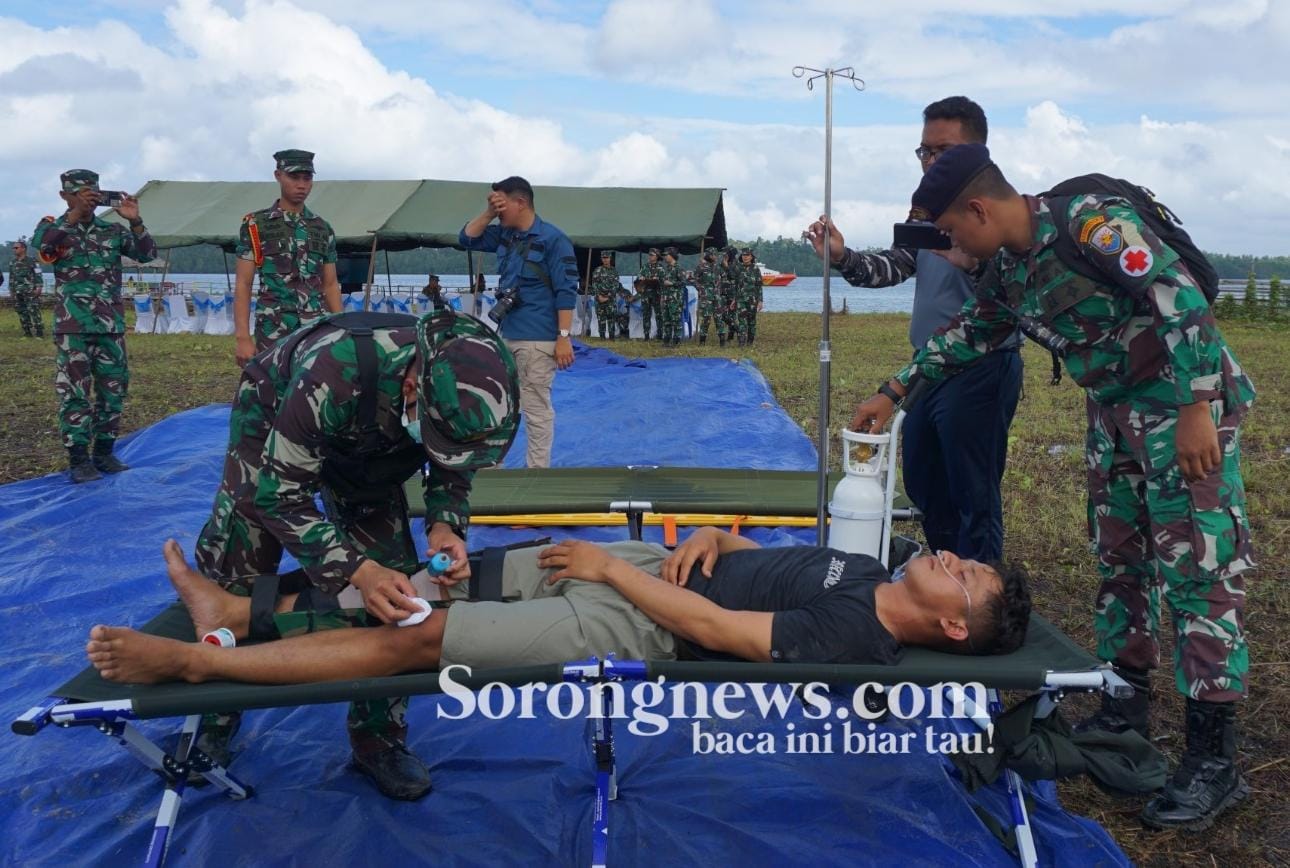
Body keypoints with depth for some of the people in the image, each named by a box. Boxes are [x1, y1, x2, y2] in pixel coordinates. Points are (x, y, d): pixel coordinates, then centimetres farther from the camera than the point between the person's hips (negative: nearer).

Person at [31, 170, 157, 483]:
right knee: (75, 393, -3)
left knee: (113, 391, 7)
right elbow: (41, 243, -20)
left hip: (111, 326, 3)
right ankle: (78, 459, 2)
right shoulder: (53, 227, 3)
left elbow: (148, 254, 0)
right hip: (72, 327, -3)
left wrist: (135, 221, -15)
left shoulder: (113, 230, 10)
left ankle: (104, 452, 19)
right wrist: (76, 213, -26)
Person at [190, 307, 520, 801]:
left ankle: (378, 738, 11)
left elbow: (453, 469, -10)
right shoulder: (335, 371, -46)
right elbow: (277, 493, -35)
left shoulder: (461, 389, -31)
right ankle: (213, 717, 25)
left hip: (365, 446, 3)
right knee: (233, 579, -3)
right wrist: (357, 570, -46)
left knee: (391, 585, -8)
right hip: (273, 422, -3)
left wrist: (445, 526, -32)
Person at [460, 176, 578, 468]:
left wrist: (564, 337, -18)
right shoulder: (503, 235, 12)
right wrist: (488, 213, 3)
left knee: (536, 409, -2)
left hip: (537, 340, -8)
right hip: (505, 335, 8)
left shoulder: (552, 239, -11)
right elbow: (467, 239, 18)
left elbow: (566, 291, -13)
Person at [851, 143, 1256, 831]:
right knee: (1119, 559, 13)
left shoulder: (1089, 221, -21)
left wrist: (1196, 408, -28)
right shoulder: (1005, 270, 5)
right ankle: (1125, 707, 26)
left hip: (1184, 402, -9)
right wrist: (893, 392, 20)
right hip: (1115, 413, 9)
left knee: (1197, 566, -7)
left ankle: (1213, 759, -2)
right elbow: (966, 336, 19)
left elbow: (1180, 296, -25)